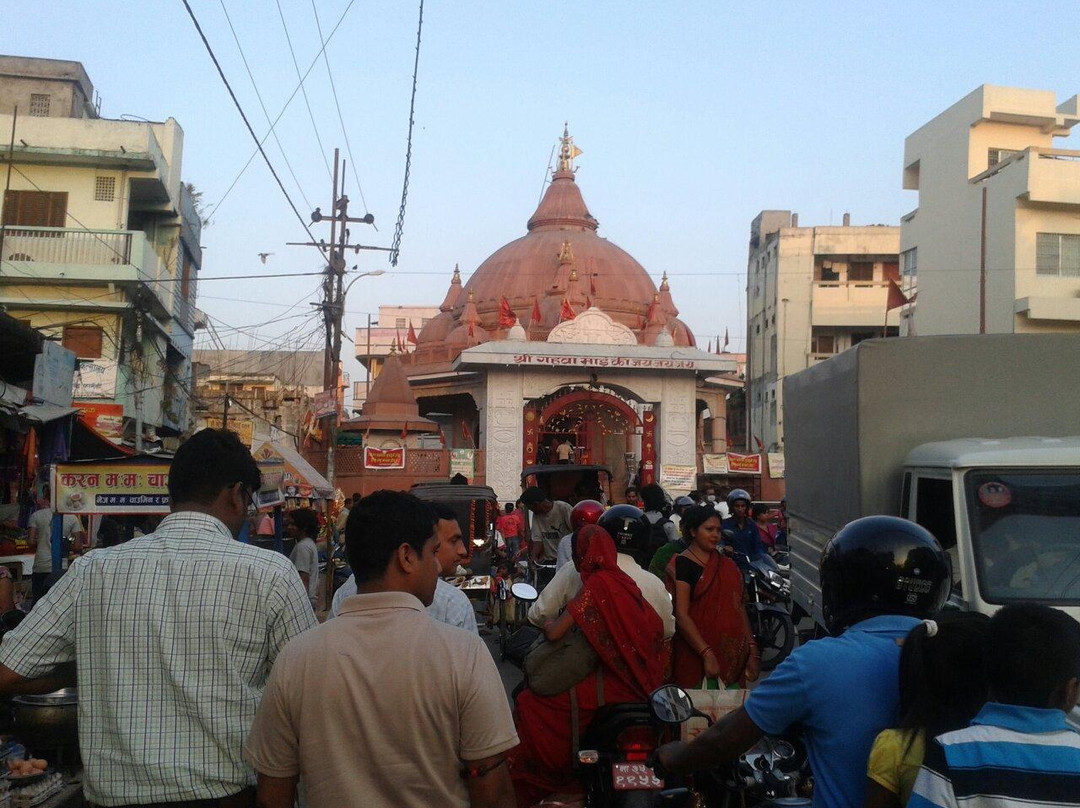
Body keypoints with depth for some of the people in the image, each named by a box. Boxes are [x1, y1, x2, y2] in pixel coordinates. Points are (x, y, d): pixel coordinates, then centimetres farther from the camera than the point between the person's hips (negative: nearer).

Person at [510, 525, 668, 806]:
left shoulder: (595, 585, -14)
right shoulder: (622, 578, 7)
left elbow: (554, 633, -19)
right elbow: (657, 626, 16)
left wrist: (549, 624, 5)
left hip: (618, 684, -8)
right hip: (643, 682, 9)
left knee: (530, 703, -4)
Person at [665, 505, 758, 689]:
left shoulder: (727, 566, 13)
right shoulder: (682, 564, -6)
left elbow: (739, 609, 11)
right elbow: (681, 615, -12)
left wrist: (753, 652, 2)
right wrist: (706, 654, -19)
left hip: (732, 656, 5)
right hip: (696, 657, -5)